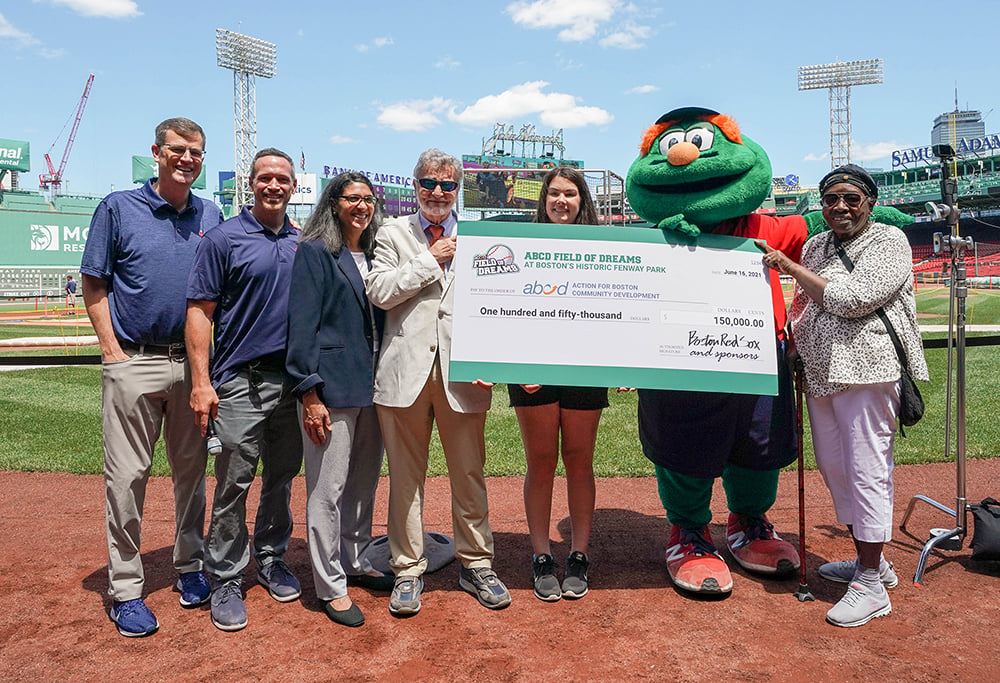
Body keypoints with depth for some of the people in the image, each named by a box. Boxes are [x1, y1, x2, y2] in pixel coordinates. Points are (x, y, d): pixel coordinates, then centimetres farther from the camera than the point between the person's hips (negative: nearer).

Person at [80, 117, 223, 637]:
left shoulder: (211, 216, 10)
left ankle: (190, 569, 26)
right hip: (134, 364, -3)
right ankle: (125, 590, 13)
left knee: (192, 471, 11)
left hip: (193, 363, 3)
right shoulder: (119, 208, 1)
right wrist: (113, 351, -7)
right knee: (127, 476, 1)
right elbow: (94, 286, 1)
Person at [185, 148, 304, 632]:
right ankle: (225, 582, 13)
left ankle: (271, 560, 31)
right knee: (234, 483, 0)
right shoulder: (224, 239, -3)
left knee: (282, 477, 14)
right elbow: (200, 313, -6)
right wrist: (201, 382, -13)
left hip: (294, 379, 5)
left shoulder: (302, 243, 11)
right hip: (241, 380, -5)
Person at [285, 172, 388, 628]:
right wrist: (309, 392, -15)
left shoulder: (373, 256, 15)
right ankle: (331, 585, 14)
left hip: (372, 386, 7)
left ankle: (356, 563, 32)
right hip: (330, 386, -6)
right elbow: (303, 325, -9)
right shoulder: (315, 252, -3)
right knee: (328, 488, 0)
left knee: (364, 483, 15)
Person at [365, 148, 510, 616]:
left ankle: (476, 564, 24)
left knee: (469, 475, 8)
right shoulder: (393, 234, 9)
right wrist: (430, 260, -5)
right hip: (405, 370, 0)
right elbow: (378, 291, -4)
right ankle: (408, 570, 22)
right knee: (406, 477, 8)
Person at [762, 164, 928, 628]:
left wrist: (788, 266, -10)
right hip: (821, 374, 8)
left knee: (867, 471, -6)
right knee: (834, 468, 13)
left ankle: (872, 586, 5)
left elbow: (850, 299, -18)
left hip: (866, 372, -8)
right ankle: (869, 561, 30)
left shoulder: (889, 242, -5)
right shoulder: (816, 245, 17)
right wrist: (792, 350, 12)